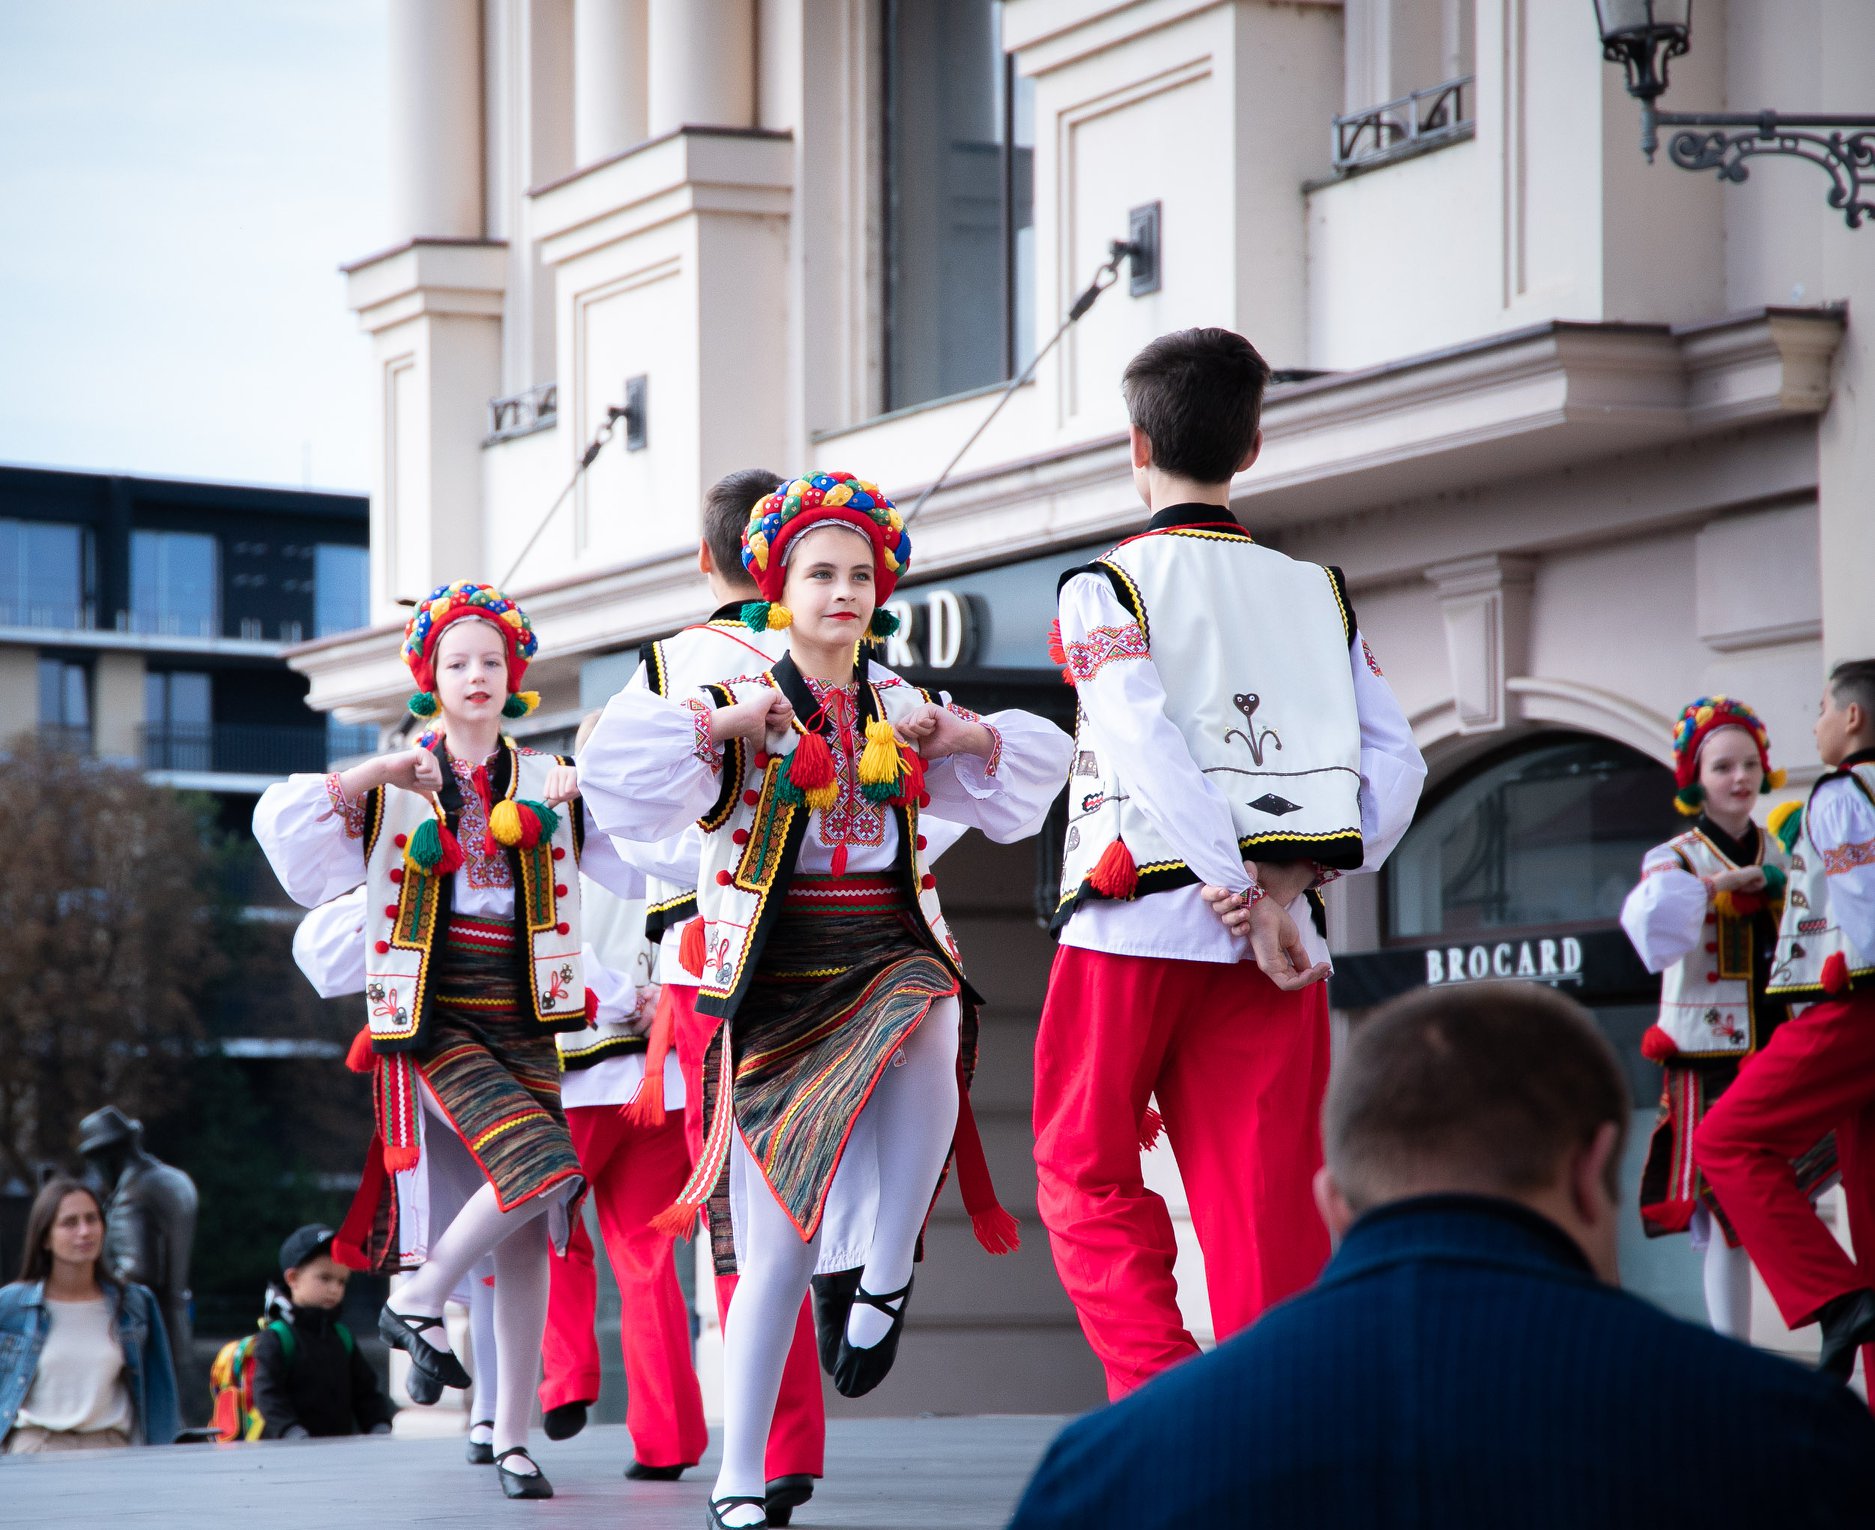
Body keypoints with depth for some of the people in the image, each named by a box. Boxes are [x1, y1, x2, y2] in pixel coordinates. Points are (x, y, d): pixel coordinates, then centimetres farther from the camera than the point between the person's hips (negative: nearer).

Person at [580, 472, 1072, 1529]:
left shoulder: (905, 711, 12)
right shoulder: (740, 710, 1)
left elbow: (1038, 762, 24)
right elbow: (615, 768, -15)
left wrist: (964, 739, 7)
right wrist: (723, 723, -17)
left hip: (893, 962, 2)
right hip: (781, 987, -2)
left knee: (923, 1058, -38)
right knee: (779, 1250, -4)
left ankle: (883, 1284, -20)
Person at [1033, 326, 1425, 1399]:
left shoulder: (1108, 586, -2)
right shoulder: (1319, 595, 11)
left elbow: (1153, 748, -15)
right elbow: (1395, 763, 1)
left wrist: (1246, 899, -14)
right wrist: (1291, 878, -4)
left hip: (1138, 918, -3)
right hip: (1279, 944, 3)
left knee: (1088, 1169, 9)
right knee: (1266, 1198, 4)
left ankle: (1165, 1397, -9)